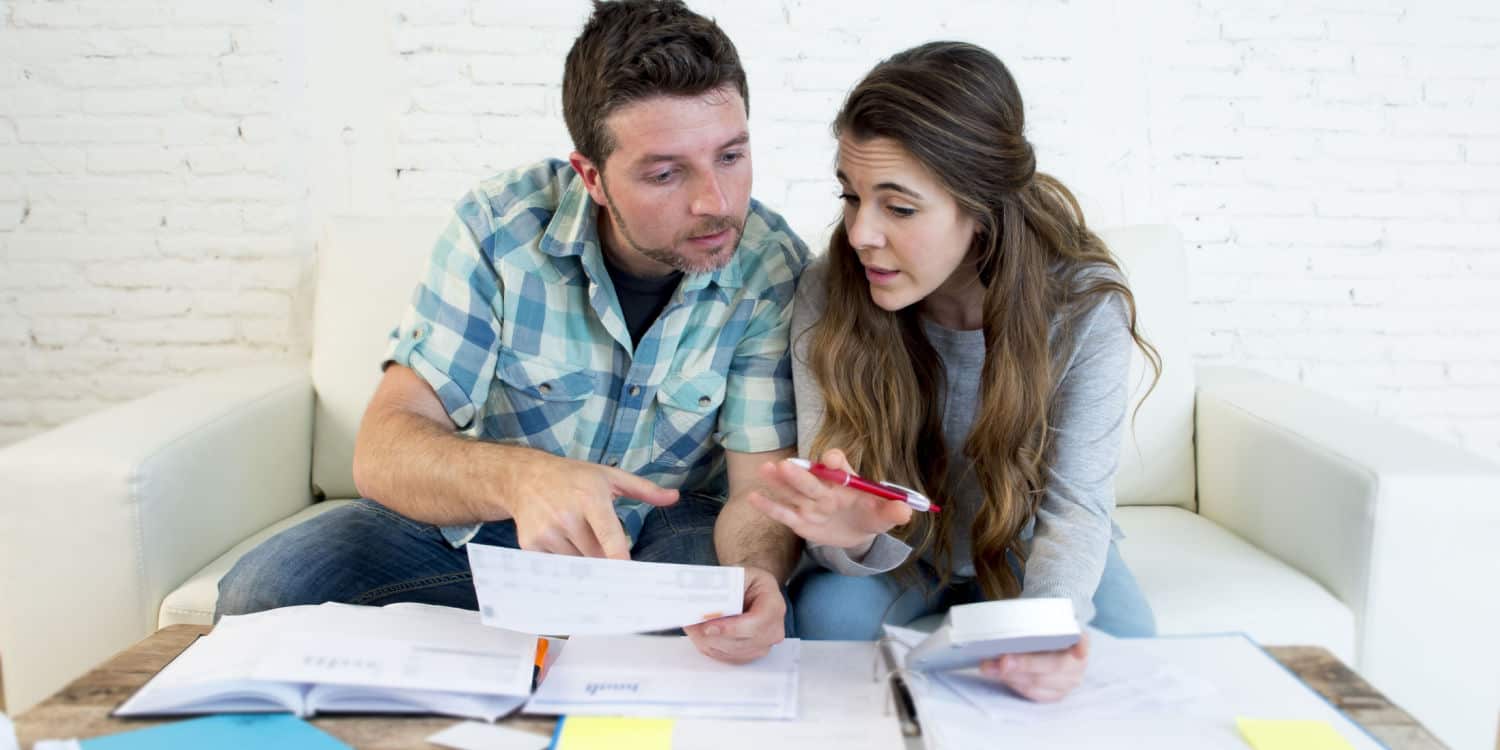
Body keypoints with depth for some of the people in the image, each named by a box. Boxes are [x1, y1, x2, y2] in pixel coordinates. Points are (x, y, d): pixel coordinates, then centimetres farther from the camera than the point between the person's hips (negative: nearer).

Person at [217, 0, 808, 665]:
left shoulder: (772, 271, -17)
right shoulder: (498, 226, -19)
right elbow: (384, 451, -24)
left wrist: (754, 571, -44)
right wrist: (519, 476, -47)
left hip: (663, 529, 1)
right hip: (481, 519, 0)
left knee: (751, 622, -33)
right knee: (262, 592, -21)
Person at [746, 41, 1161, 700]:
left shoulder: (1085, 305, -26)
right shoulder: (829, 295, -25)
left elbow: (1076, 505, -24)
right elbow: (841, 510, -24)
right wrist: (854, 536, -51)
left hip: (1025, 545, 1)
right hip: (902, 550, 0)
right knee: (828, 612, -29)